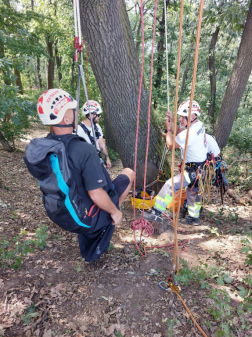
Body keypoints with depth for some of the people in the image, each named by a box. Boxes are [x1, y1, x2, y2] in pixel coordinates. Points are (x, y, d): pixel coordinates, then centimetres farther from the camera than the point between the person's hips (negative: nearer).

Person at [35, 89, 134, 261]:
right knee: (129, 173, 11)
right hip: (91, 218, -6)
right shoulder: (84, 150, -35)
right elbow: (96, 195, -30)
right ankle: (113, 214, 22)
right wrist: (115, 211, -11)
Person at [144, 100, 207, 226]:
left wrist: (168, 129, -5)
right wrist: (172, 122, -6)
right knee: (193, 192, 22)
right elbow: (178, 133, 9)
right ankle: (193, 218, 37)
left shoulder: (190, 133, -27)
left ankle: (157, 212, -9)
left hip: (194, 170, -10)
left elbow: (171, 144, -18)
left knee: (170, 185, -14)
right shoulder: (199, 125, 3)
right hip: (199, 168, 10)